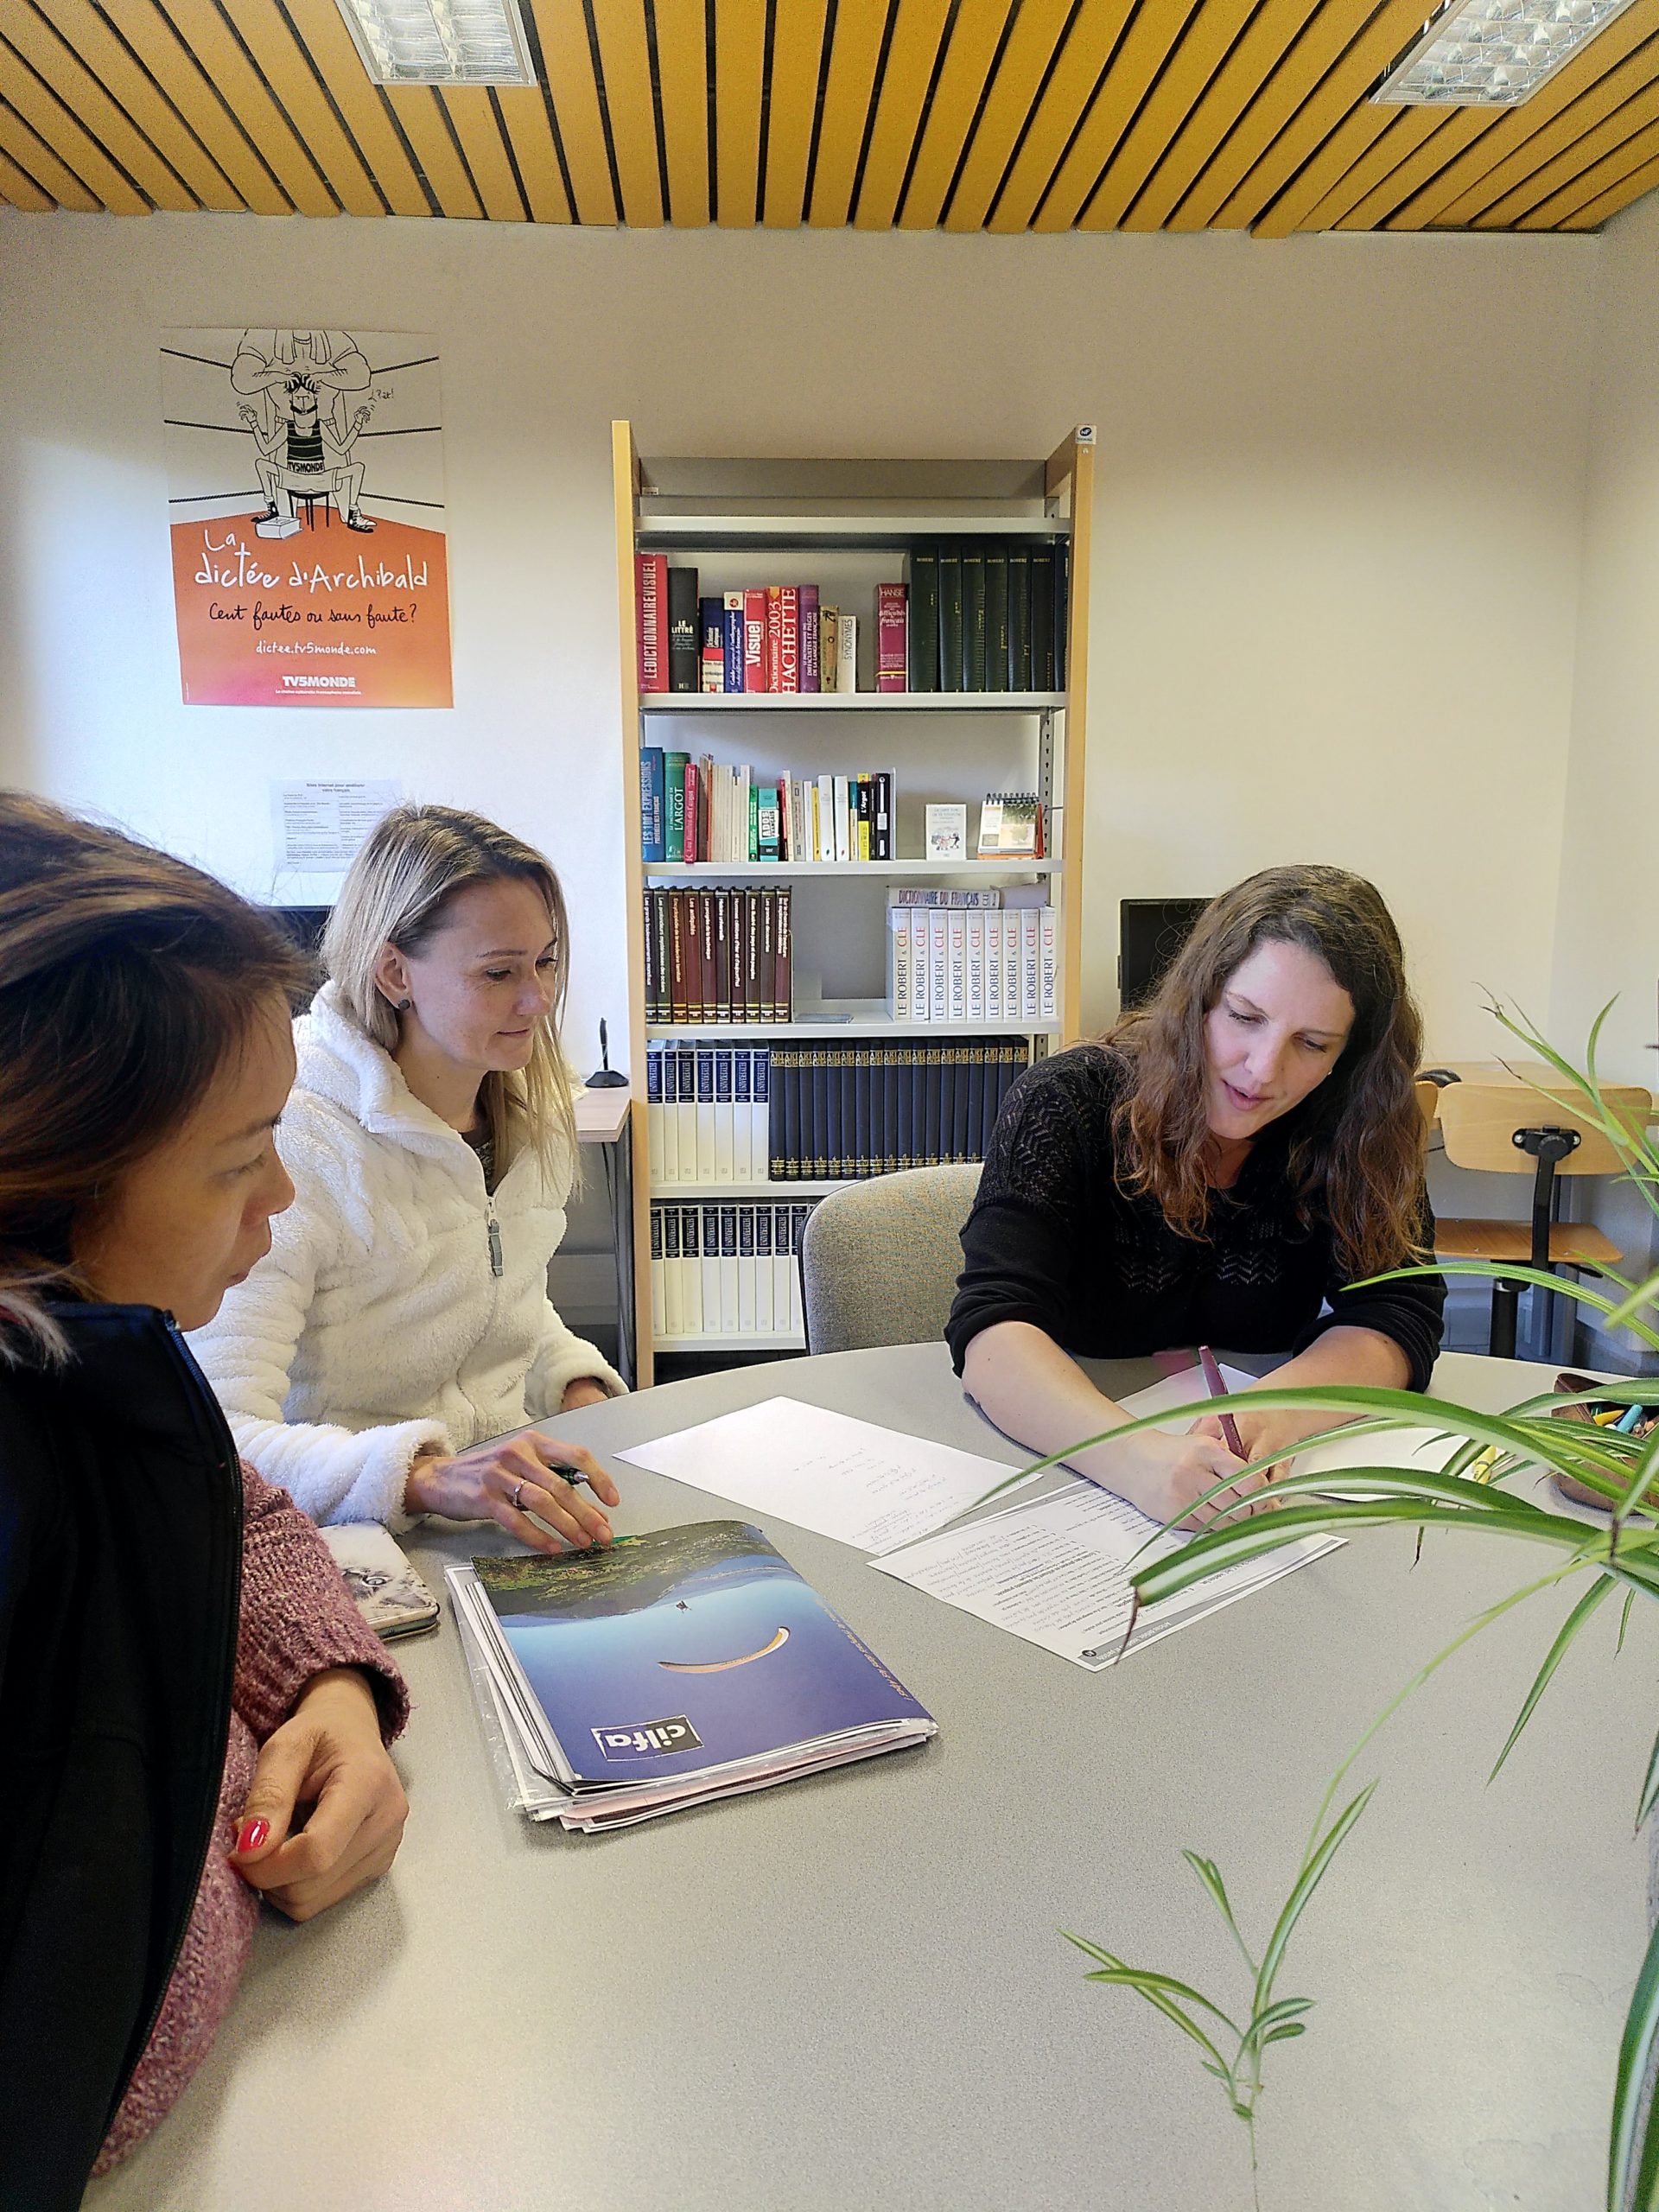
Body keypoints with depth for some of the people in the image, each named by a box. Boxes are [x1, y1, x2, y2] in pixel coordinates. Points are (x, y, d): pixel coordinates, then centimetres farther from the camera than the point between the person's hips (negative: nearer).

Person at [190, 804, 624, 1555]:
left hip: (520, 1513, 6)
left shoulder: (529, 1114, 5)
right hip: (364, 1549, -6)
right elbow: (220, 1434, -27)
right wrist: (428, 1478, -41)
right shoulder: (297, 1147, -20)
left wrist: (581, 1389, 1)